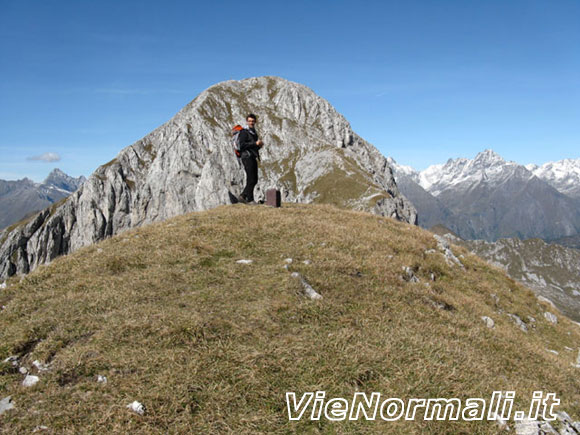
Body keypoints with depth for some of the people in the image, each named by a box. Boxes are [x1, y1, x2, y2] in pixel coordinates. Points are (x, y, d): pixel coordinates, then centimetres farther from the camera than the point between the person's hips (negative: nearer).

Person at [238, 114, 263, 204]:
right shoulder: (244, 132, -5)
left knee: (254, 180, 8)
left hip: (253, 158, 9)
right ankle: (250, 199, -3)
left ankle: (243, 196, 17)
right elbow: (242, 145, -17)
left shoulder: (254, 132, 21)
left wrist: (259, 145, 6)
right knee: (251, 180, -9)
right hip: (247, 157, -9)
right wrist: (255, 143, -19)